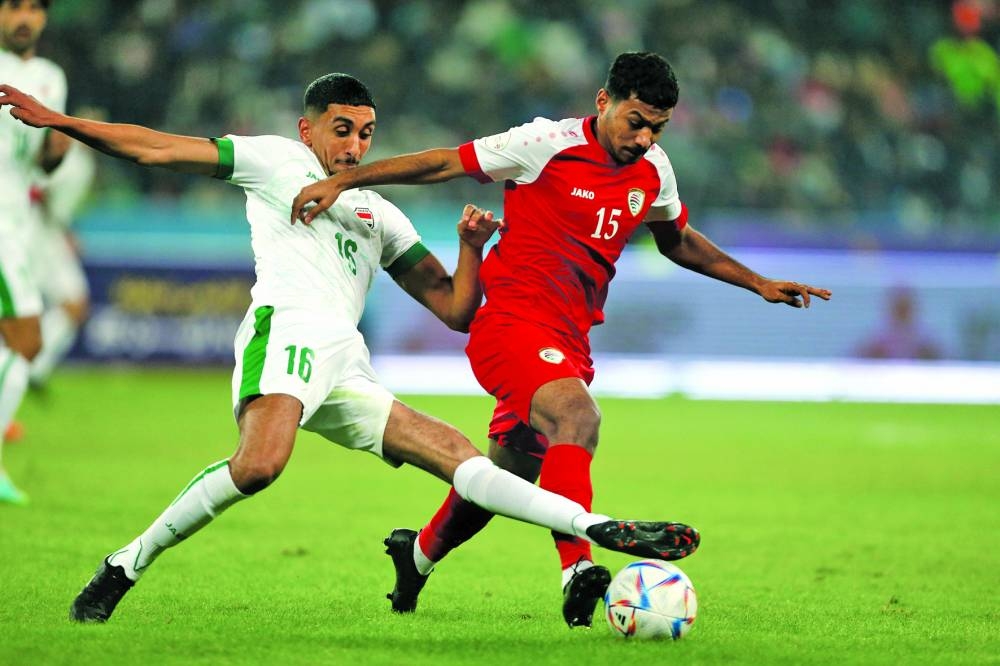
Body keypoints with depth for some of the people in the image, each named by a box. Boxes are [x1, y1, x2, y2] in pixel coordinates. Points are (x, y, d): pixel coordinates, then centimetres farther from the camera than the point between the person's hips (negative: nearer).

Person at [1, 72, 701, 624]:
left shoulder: (380, 216, 31)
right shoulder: (277, 161, 17)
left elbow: (455, 308, 28)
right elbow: (154, 147, 12)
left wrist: (470, 245, 9)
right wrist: (59, 122, 2)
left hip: (347, 369, 6)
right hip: (287, 328, -6)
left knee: (461, 456, -3)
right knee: (261, 463, -33)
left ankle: (598, 527, -7)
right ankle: (126, 564, -23)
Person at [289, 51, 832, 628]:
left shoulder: (654, 171, 8)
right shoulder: (548, 145, -12)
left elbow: (679, 242, 28)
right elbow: (442, 163, -8)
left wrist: (759, 285, 25)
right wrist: (341, 181, -12)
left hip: (570, 344, 7)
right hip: (512, 323, -7)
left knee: (509, 476, 14)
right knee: (578, 416, -33)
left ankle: (418, 552, 41)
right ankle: (578, 570, -39)